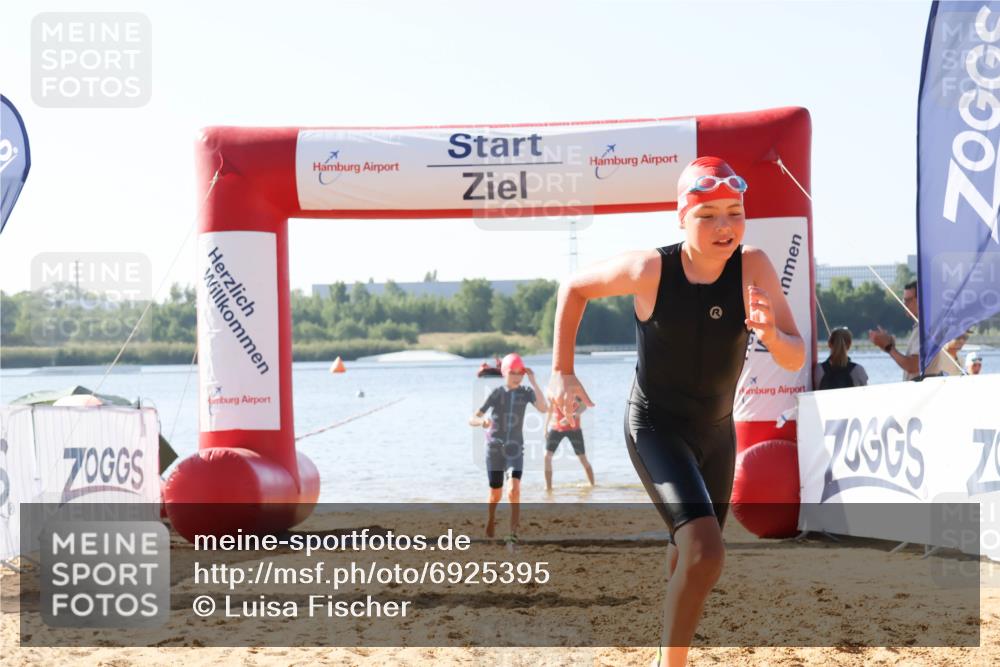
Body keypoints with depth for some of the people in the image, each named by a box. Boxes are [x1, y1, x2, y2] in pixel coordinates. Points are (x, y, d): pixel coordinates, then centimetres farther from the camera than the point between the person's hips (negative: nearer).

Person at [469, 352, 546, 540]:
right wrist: (482, 421, -39)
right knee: (496, 493, 9)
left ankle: (513, 532, -17)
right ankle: (491, 518, 41)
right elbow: (472, 419, -14)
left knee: (515, 490, -20)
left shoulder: (526, 392, -5)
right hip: (495, 449, -1)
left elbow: (544, 408, -23)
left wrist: (533, 382, -24)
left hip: (516, 449, 1)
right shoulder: (496, 393, -11)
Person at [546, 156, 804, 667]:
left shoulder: (753, 268, -16)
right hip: (655, 426, -4)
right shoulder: (650, 270, -22)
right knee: (704, 551, -24)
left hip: (716, 431, 4)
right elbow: (574, 288, -4)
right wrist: (562, 372, -5)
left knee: (692, 556, 21)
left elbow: (795, 361, -15)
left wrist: (771, 334, -37)